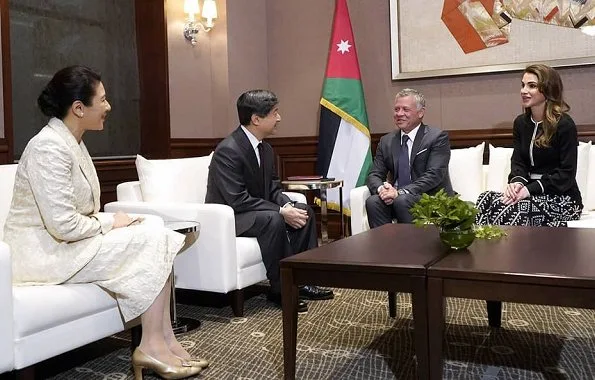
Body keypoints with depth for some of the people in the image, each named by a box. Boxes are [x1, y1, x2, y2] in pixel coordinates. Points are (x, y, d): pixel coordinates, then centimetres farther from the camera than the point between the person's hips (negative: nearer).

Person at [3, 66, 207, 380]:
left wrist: (110, 220, -3)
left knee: (157, 235, -6)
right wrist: (110, 222, -11)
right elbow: (63, 225, -26)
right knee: (151, 240, -16)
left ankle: (162, 341, -7)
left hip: (65, 241, 9)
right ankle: (153, 346, -8)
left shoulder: (72, 142, 11)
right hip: (44, 252, -9)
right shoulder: (49, 147, -20)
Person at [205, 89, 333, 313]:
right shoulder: (228, 150, -23)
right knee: (274, 220, -33)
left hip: (256, 210, 9)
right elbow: (237, 200, -28)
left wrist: (288, 206, -12)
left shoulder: (265, 148, 4)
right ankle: (280, 290, -19)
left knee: (304, 211, -2)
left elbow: (273, 188, 10)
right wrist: (281, 211, -27)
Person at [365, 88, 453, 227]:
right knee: (372, 202, -25)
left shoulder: (438, 137, -4)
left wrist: (401, 192, -25)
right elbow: (374, 175, 8)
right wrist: (381, 188, -17)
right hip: (396, 197, 4)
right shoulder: (386, 141, 13)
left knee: (402, 201, -33)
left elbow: (434, 175, -15)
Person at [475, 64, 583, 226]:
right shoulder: (521, 122, 13)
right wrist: (516, 182, -17)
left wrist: (530, 189, -22)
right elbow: (517, 161, 6)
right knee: (485, 199, -24)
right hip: (530, 192, 5)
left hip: (562, 199, -5)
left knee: (509, 209, -33)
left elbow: (566, 173, -11)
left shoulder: (564, 125, -7)